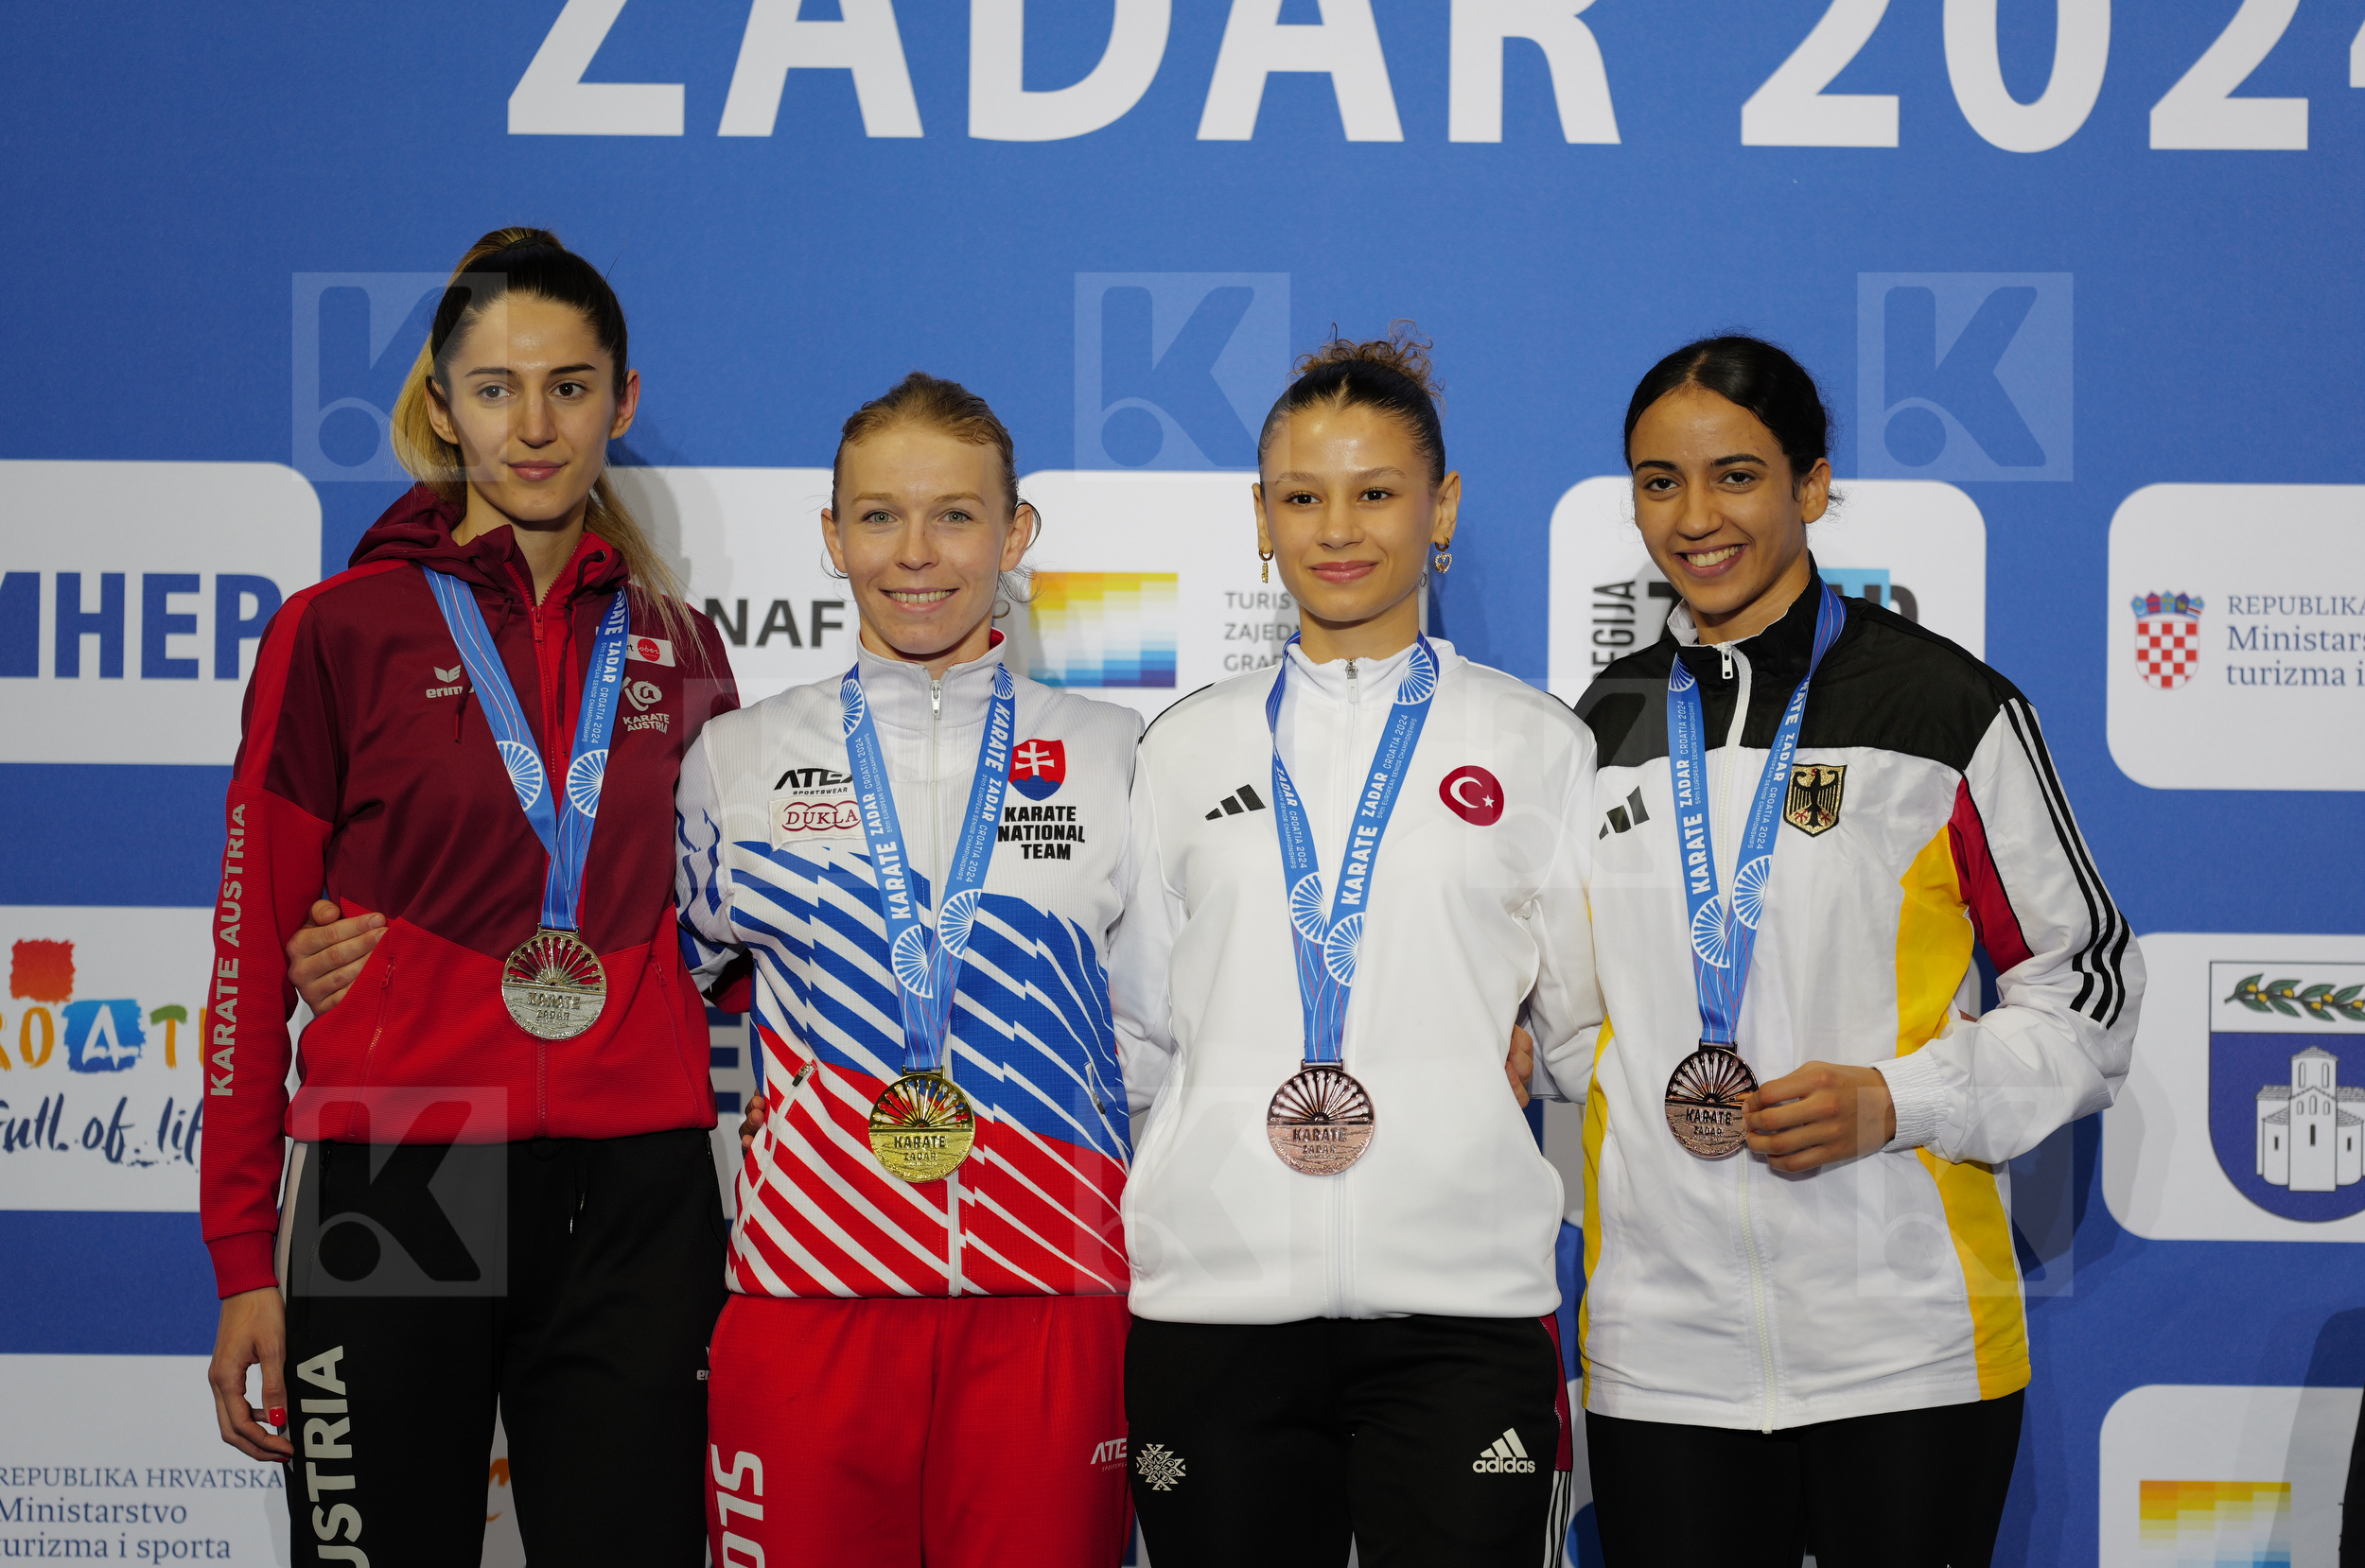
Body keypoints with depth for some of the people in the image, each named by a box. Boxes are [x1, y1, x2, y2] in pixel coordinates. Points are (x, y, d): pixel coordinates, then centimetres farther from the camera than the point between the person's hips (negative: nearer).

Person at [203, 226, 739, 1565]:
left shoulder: (678, 649, 11)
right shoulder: (340, 631, 2)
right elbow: (255, 951, 1)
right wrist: (245, 1257, -2)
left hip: (633, 1199, 3)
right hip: (392, 1186, -2)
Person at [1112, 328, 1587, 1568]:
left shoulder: (1537, 745, 10)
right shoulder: (1187, 747, 14)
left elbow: (1583, 1010, 13)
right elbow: (1135, 1023, 16)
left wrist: (1519, 1067, -2)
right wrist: (1251, 1112, 4)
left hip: (1459, 1301, -1)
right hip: (1215, 1292, 2)